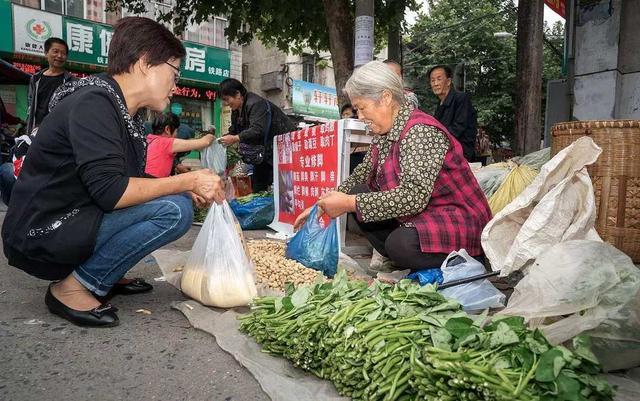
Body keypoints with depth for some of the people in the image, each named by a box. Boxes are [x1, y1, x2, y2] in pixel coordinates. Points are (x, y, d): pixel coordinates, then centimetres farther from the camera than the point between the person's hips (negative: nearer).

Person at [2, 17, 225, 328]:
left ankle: (101, 276, 8)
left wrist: (186, 187, 1)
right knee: (174, 210, -23)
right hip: (42, 234, -9)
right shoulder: (93, 103, -19)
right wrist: (187, 181, -21)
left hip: (73, 224, 10)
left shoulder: (126, 113, 9)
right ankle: (73, 287, -10)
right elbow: (110, 191, -29)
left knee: (174, 199, 11)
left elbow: (131, 182, 13)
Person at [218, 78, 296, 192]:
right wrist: (219, 140, -2)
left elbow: (257, 130, -31)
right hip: (264, 152, 10)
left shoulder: (256, 104, -20)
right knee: (257, 186, 7)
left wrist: (235, 139, -32)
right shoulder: (236, 111, 11)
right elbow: (233, 131, 14)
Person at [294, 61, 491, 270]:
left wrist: (349, 203, -29)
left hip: (460, 223, -8)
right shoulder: (384, 133, 6)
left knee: (400, 243, -34)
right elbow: (361, 175, 15)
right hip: (419, 217, 9)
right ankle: (400, 262, 4)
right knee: (357, 192, -2)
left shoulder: (421, 131, -22)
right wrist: (323, 205, 4)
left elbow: (414, 196, -33)